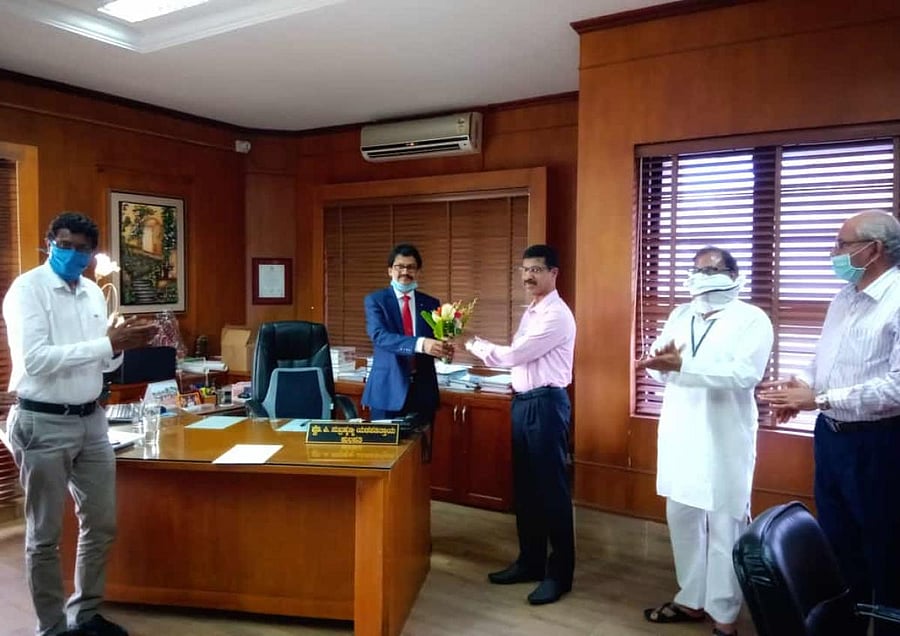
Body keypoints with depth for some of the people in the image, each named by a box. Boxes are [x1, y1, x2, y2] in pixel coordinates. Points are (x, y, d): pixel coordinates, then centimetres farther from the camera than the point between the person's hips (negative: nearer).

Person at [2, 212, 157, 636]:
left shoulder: (94, 293, 9)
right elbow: (36, 361, -22)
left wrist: (122, 345, -8)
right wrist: (108, 344, -24)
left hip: (91, 419, 7)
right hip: (42, 423, -6)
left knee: (101, 524, 14)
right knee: (45, 535, 7)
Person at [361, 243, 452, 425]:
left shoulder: (431, 303, 9)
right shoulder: (375, 300, -1)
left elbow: (435, 340, 6)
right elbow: (379, 335, -17)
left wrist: (444, 349, -19)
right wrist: (420, 344, -32)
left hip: (423, 391, 3)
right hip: (387, 389, -3)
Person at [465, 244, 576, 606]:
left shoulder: (557, 315, -16)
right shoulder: (531, 312, 15)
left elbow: (515, 354, -19)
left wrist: (475, 345, -6)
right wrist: (482, 348, -1)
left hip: (546, 404, -10)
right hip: (523, 402, 10)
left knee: (551, 488, 0)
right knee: (525, 486, 16)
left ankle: (560, 572, 13)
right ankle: (530, 561, 29)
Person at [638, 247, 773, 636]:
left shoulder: (752, 319, -6)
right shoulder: (680, 316, 13)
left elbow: (744, 373, -22)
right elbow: (656, 367, 4)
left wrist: (682, 365, -30)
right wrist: (663, 360, -20)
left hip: (724, 441, -6)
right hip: (680, 436, 6)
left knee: (725, 528, 3)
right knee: (681, 519, 15)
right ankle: (691, 599, 32)